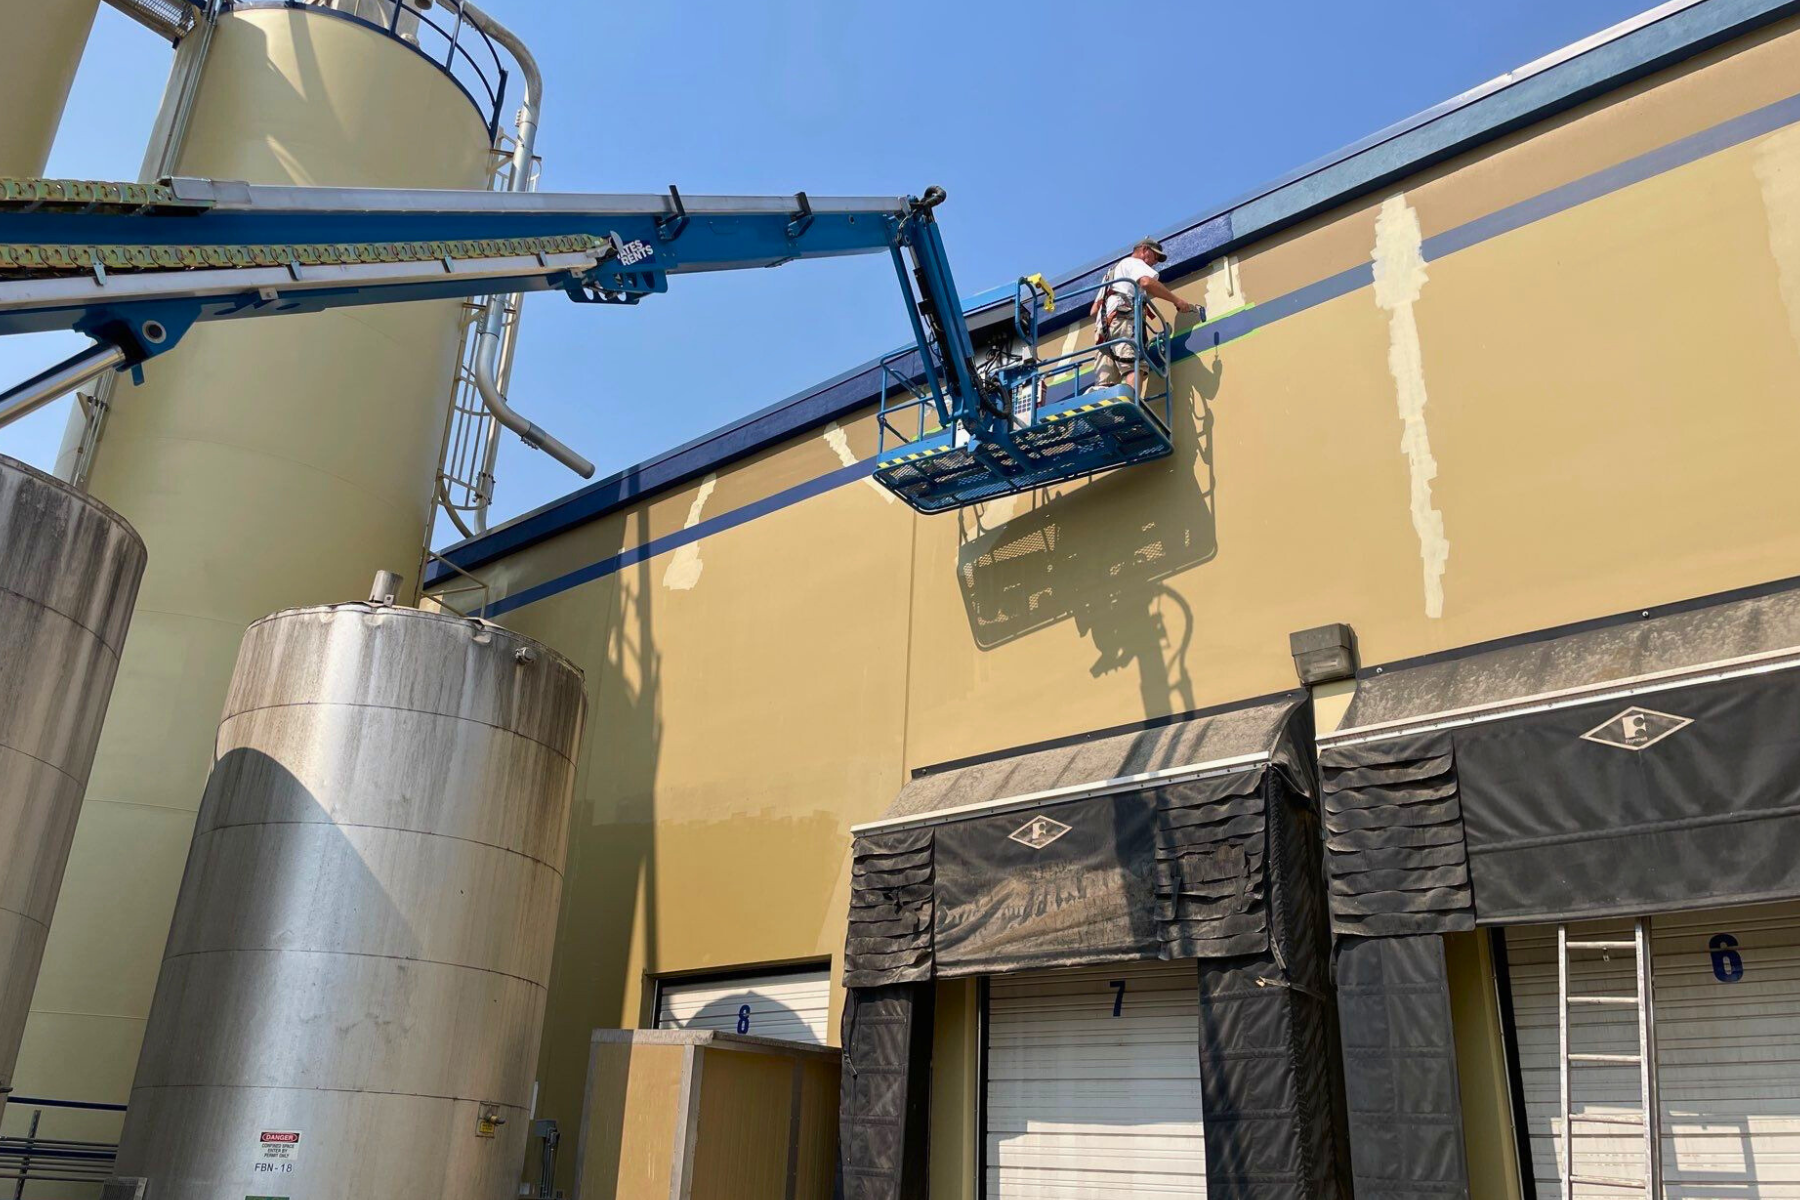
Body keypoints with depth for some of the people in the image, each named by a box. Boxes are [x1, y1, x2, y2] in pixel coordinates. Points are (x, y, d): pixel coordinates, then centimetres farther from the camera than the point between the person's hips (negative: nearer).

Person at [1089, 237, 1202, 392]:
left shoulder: (1112, 272, 40)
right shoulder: (1133, 262, 15)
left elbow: (1094, 310, 33)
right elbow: (1147, 282, -9)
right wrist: (1177, 301, -5)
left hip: (1104, 326, 8)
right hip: (1124, 319, -8)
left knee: (1104, 384, -8)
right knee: (1134, 368, -28)